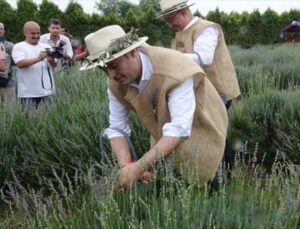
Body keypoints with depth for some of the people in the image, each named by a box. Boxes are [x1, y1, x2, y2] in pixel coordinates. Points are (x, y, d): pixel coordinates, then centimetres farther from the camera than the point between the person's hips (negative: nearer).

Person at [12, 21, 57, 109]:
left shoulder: (46, 46, 14)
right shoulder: (19, 47, 2)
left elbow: (54, 65, 6)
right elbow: (20, 64, -15)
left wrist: (51, 60, -18)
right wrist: (38, 59, -26)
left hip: (47, 90, 4)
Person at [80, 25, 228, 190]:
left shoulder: (173, 69, -36)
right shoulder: (116, 83, -16)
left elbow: (180, 129, -42)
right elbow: (116, 128, -11)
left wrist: (138, 167, -48)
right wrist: (126, 165, -30)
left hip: (201, 130, -5)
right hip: (164, 139, 5)